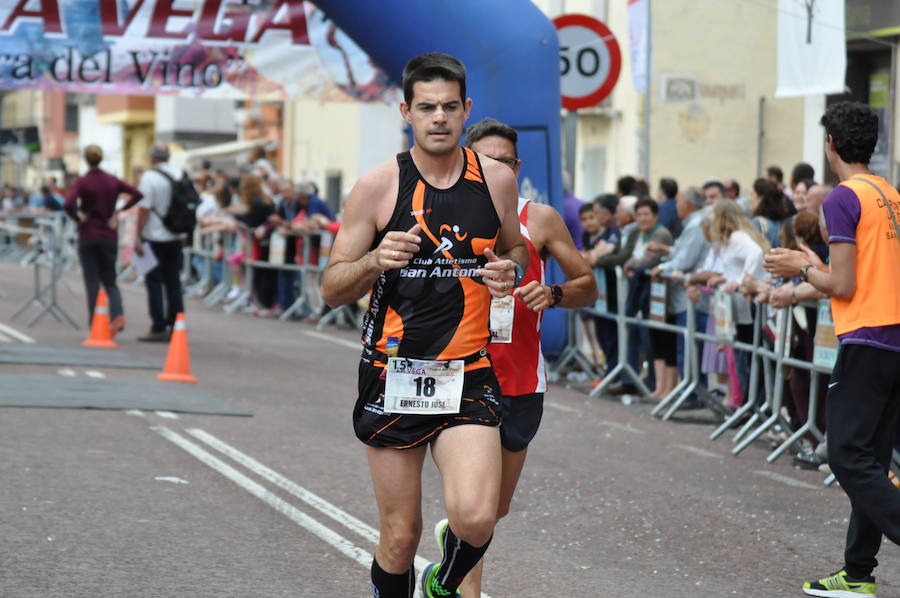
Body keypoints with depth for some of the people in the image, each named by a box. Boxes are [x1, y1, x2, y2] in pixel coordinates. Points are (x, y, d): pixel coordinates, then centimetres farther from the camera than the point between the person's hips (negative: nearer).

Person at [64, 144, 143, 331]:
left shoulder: (81, 182, -9)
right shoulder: (112, 181, 3)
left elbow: (68, 205, -24)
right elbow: (138, 195, -1)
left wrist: (78, 218, -7)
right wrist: (118, 212, 2)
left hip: (88, 236, -3)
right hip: (109, 236, 3)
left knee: (92, 282, 4)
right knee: (109, 280, 11)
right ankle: (118, 314, -15)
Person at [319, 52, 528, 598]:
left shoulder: (498, 180, 3)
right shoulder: (377, 188, -3)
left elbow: (516, 248, 22)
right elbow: (332, 290, -1)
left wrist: (511, 271, -2)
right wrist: (376, 260, -21)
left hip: (468, 375, 1)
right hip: (393, 374, -1)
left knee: (475, 518, -18)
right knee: (401, 534, 3)